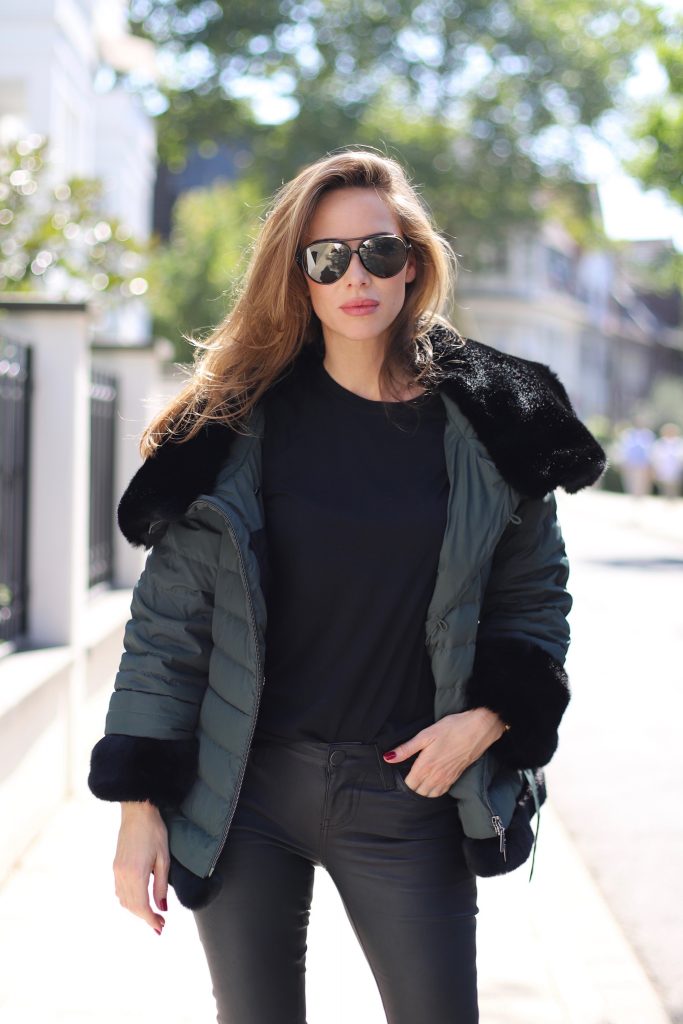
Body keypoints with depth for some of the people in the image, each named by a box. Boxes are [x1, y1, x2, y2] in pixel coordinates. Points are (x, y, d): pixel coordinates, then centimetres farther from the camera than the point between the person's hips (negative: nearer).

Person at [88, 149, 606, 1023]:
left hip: (408, 792, 0)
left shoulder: (489, 424, 0)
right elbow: (170, 613, -1)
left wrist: (489, 715, -9)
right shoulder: (240, 422, -2)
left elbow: (536, 598, 9)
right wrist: (140, 802, -5)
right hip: (244, 789, 0)